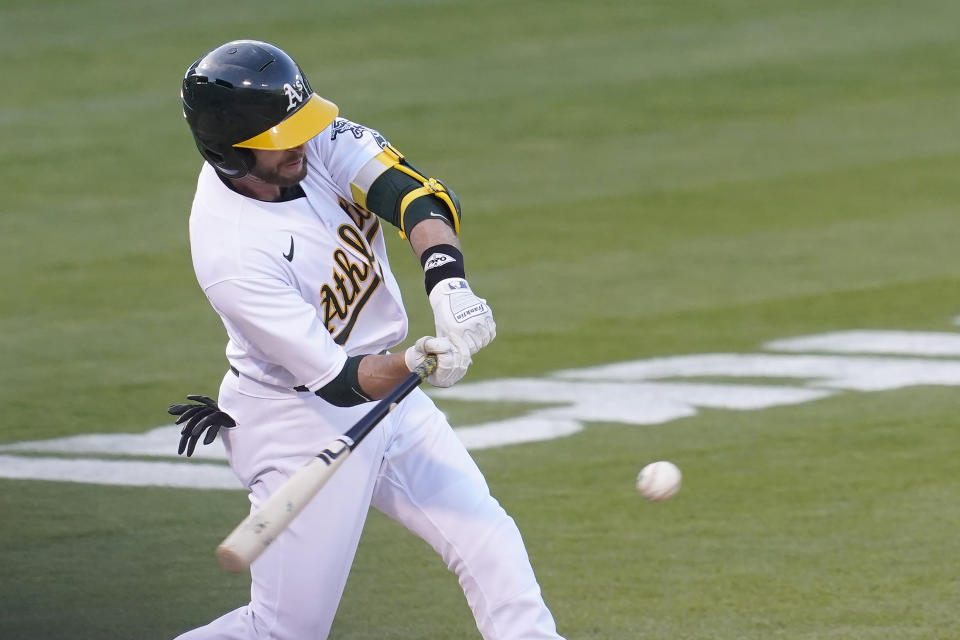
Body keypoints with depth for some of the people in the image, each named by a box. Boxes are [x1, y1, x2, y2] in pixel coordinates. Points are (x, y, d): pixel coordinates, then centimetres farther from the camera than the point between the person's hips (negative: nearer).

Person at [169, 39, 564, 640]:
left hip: (387, 394, 7)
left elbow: (418, 195, -22)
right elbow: (336, 380, -28)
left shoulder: (319, 140, -11)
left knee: (489, 542, -3)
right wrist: (412, 362, -48)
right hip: (301, 422, -7)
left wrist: (447, 279, -41)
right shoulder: (229, 252, -28)